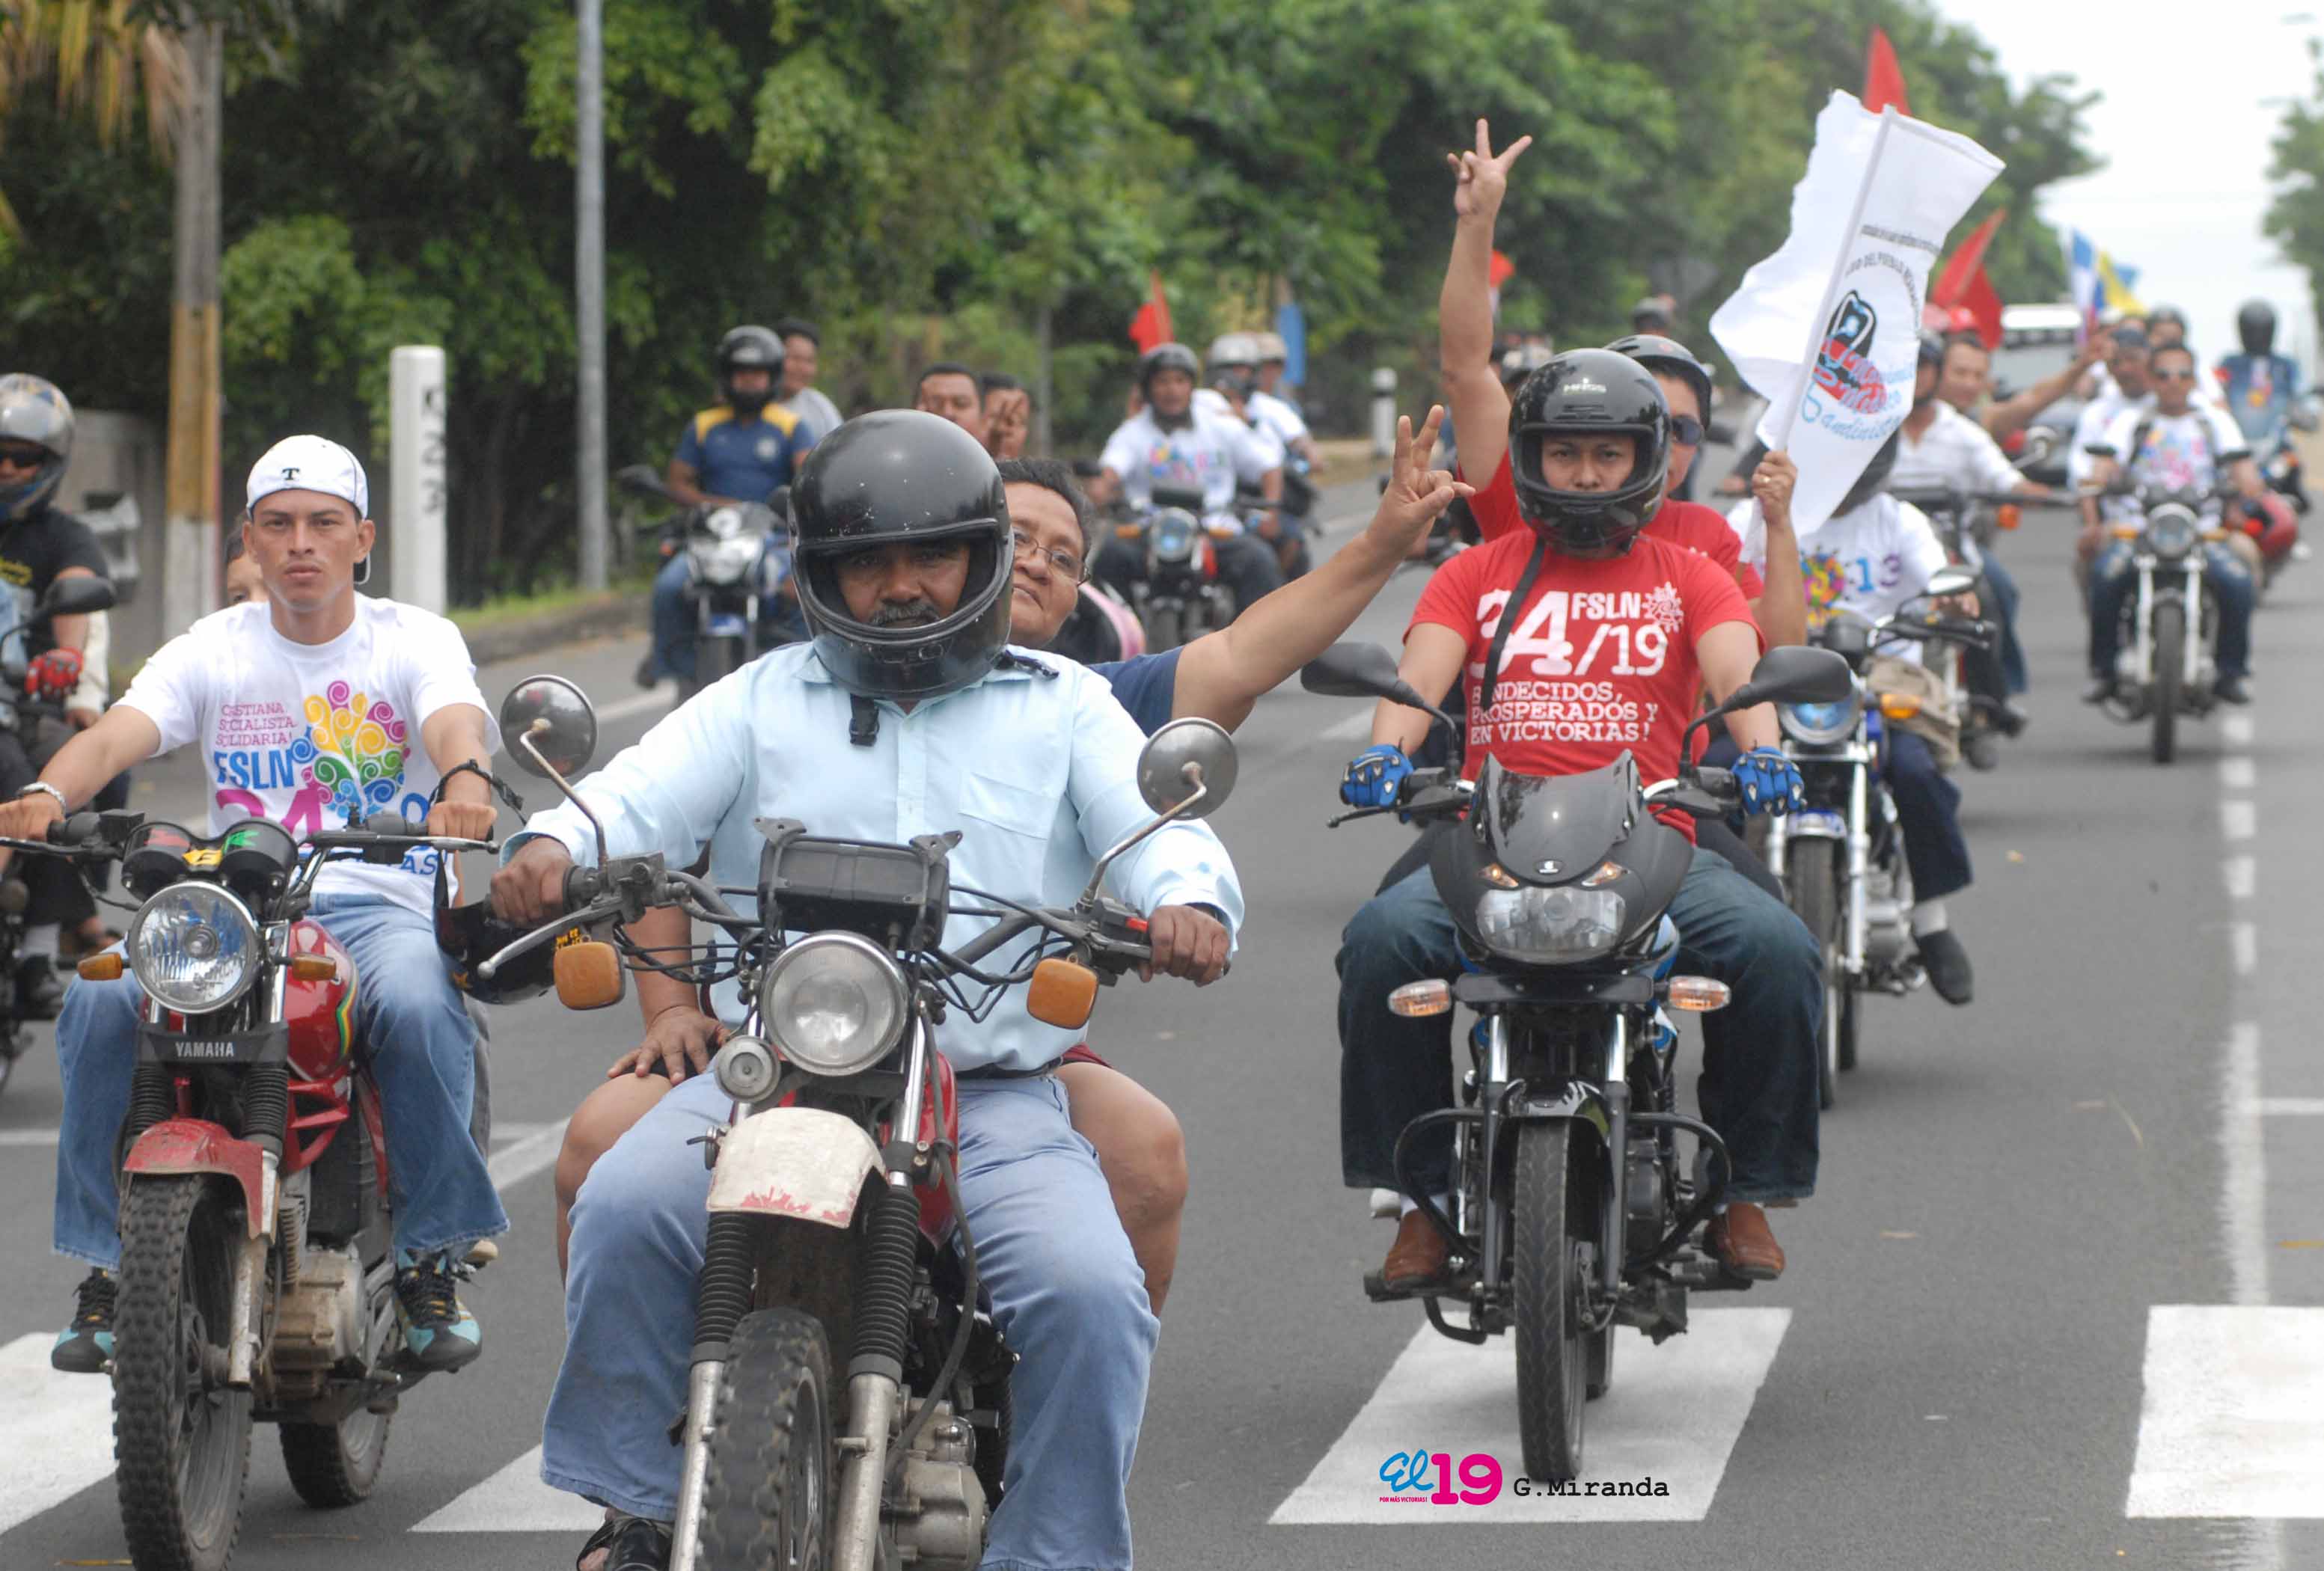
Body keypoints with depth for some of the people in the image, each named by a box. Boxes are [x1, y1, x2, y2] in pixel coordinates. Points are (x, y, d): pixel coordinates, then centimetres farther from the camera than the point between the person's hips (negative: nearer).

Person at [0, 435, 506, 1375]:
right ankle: (111, 1263, -14)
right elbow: (119, 732, -6)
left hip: (380, 903, -2)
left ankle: (432, 1260, -19)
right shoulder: (213, 650, 10)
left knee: (418, 1007, -36)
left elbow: (458, 721, -16)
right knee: (100, 1004, -26)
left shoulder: (415, 640, 6)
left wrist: (465, 779, -42)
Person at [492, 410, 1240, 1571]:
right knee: (628, 1208, -26)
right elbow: (643, 797, 5)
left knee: (1088, 1294, -25)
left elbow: (1155, 823, 2)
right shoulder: (763, 701, 18)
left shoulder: (1062, 706, 16)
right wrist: (553, 845, -19)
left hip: (994, 1092, 0)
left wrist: (1188, 900, -23)